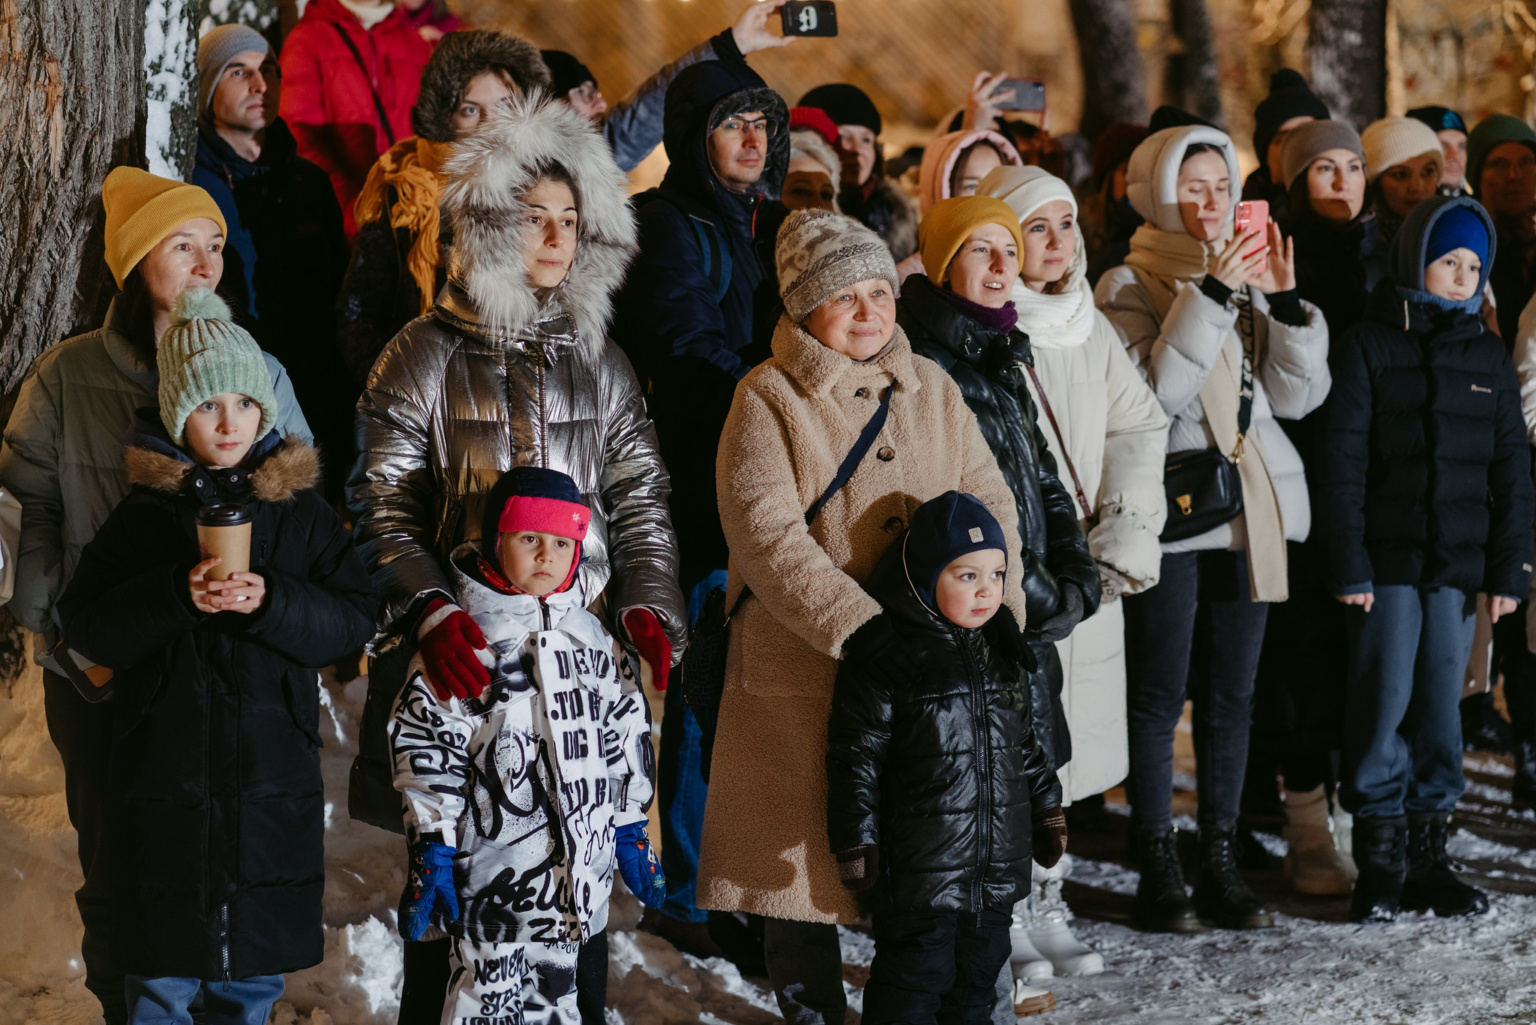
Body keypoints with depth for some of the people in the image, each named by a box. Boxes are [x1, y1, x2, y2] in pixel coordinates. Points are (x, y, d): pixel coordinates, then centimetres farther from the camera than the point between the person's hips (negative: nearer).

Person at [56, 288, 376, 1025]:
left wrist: (271, 600, -18)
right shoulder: (144, 513, 1)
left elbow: (353, 618, 0)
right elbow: (86, 626, -3)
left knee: (255, 964, 10)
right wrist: (177, 595, -19)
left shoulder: (300, 508, 3)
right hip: (164, 771, -1)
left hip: (273, 772, 1)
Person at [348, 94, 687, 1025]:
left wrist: (647, 605, -4)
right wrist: (432, 612, -20)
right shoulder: (429, 354, 0)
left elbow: (642, 502, 14)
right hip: (460, 651, -3)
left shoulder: (599, 363, 13)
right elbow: (382, 505, -5)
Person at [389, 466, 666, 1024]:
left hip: (581, 862, 5)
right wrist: (431, 852, -10)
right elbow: (427, 752, -7)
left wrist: (633, 832, 16)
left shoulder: (596, 640, 9)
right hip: (493, 865, -5)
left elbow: (628, 740, 17)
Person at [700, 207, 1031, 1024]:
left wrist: (999, 613, -7)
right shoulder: (768, 401, -6)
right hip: (803, 672, -4)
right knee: (804, 851, 5)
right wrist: (863, 631, -24)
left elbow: (989, 503, 9)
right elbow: (769, 540, -16)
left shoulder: (931, 389, 11)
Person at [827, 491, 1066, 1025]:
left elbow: (1028, 741, 21)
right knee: (914, 977, -3)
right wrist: (856, 841, -11)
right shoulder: (884, 658, -13)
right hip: (919, 868, -6)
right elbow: (856, 755, -10)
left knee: (979, 970, 15)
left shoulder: (1002, 650, 8)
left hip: (998, 864, 7)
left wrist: (1046, 810, 22)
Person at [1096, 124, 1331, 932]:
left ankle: (1219, 865, 16)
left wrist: (1285, 302, -7)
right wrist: (1210, 295, -21)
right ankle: (1158, 872, 5)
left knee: (1231, 695, 9)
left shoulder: (1249, 276, 13)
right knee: (1159, 697, -3)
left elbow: (1300, 393, 6)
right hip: (1168, 512, -5)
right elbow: (1154, 389, -18)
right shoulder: (1129, 286, -3)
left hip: (1248, 506, 6)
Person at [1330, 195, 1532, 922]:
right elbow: (1346, 462, -4)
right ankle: (1380, 857, 5)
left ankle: (1429, 854, 15)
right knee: (1384, 701, -3)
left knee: (1441, 705, 6)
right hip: (1388, 560, -3)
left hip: (1459, 562, 3)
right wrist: (1350, 564, -9)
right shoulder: (1371, 347, -1)